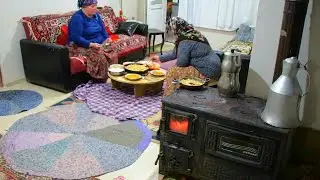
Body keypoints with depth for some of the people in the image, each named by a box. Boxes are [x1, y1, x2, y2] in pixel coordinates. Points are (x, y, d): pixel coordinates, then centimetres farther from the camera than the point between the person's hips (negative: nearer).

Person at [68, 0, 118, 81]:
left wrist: (107, 38, -4)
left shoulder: (96, 15, 10)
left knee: (113, 54, -21)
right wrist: (92, 44, -30)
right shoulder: (77, 18, -14)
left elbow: (103, 30, 17)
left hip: (100, 45, 7)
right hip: (84, 47, -7)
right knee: (100, 56, -34)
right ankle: (103, 80, -21)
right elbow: (76, 38, -21)